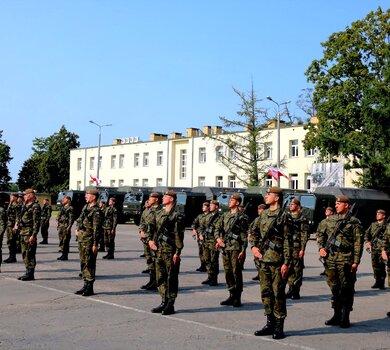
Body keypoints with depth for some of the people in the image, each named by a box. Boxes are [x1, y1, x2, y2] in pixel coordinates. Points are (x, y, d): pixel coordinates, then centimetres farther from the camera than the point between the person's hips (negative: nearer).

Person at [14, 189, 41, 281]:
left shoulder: (35, 207, -13)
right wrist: (18, 222, 12)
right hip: (22, 232, 10)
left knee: (29, 254, -6)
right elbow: (19, 215, 31)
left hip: (29, 233, -10)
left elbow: (37, 222, -17)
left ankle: (30, 274, -1)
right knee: (24, 254, 13)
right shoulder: (24, 205, 16)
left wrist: (33, 235, -22)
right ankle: (28, 272, 20)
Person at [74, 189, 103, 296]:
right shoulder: (86, 207, 13)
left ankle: (90, 288, 1)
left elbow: (97, 229, -17)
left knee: (89, 263, -5)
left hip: (89, 240, -9)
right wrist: (77, 229, 12)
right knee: (83, 262, 13)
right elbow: (79, 219, 28)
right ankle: (86, 285, 22)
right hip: (81, 238, 9)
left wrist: (95, 244, -19)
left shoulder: (96, 211, -14)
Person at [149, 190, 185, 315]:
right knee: (160, 277, 13)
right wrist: (151, 240, 6)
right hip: (159, 250, 8)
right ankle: (164, 302, 23)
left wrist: (177, 253, -17)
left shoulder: (177, 216, -10)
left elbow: (179, 235, -13)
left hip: (170, 252, -8)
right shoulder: (159, 213, 14)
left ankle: (170, 305, 7)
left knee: (171, 278, 0)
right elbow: (153, 228, 22)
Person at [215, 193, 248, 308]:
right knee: (228, 272, 9)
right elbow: (217, 228, 15)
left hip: (236, 248, -6)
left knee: (236, 272, -4)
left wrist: (243, 250, -12)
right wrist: (218, 239, -5)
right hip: (225, 247, 6)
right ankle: (232, 296, 19)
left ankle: (237, 298, 3)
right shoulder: (225, 215, 15)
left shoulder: (241, 217, -4)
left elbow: (244, 235, -7)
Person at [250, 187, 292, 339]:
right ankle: (270, 324, 22)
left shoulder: (283, 216, -9)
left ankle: (279, 327, 8)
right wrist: (254, 246, 5)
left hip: (277, 260, -7)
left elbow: (288, 241, -11)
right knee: (265, 292, 11)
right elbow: (255, 232, 23)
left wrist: (286, 262, -15)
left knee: (278, 293, -1)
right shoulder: (264, 214, 12)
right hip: (262, 259, 7)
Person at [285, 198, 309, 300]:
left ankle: (296, 292, 4)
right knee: (289, 268, 8)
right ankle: (291, 289, 17)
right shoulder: (287, 217, 13)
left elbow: (305, 235, -7)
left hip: (297, 247, -5)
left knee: (297, 269, -1)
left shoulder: (302, 219, -3)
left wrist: (302, 249, -13)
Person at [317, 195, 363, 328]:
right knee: (334, 288, 12)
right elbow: (321, 233, 22)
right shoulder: (331, 220, 13)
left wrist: (356, 262, -12)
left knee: (346, 289, 1)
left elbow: (358, 243, -7)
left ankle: (345, 318, 9)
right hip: (330, 258, 5)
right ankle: (337, 315, 23)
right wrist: (321, 247, 5)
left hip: (345, 260, -5)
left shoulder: (354, 222, -3)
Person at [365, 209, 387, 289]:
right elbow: (367, 233, 17)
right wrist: (367, 242, 2)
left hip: (382, 249, -5)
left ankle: (382, 283, 1)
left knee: (382, 266, -6)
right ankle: (377, 282, 17)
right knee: (375, 265, 8)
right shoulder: (373, 225, 15)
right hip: (373, 249, 5)